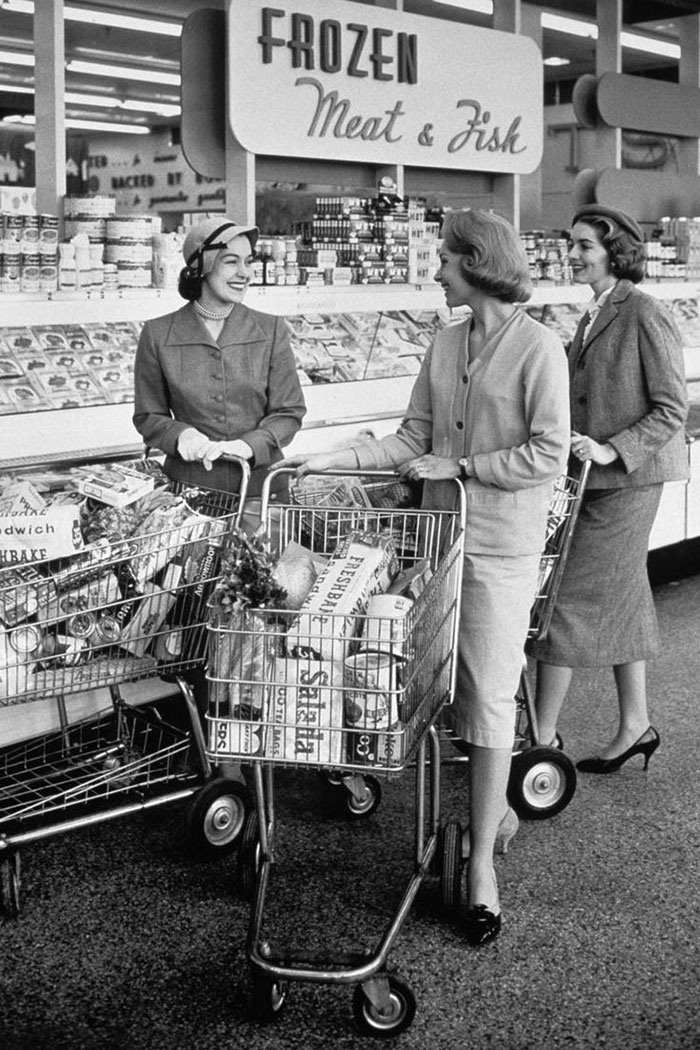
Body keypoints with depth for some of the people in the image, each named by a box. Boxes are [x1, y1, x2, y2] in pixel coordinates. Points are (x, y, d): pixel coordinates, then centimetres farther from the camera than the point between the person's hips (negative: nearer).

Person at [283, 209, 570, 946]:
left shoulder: (538, 347, -11)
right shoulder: (446, 342, 7)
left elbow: (548, 456, -16)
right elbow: (415, 436, 10)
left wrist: (457, 467, -14)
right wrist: (334, 460, 2)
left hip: (501, 550, -6)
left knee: (490, 697, 0)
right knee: (453, 686, 14)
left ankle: (481, 859, 10)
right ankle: (494, 809, 35)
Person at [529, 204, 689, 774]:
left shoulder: (645, 315, -13)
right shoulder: (593, 316, 12)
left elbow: (671, 409, -15)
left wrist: (612, 449, -22)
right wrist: (575, 441, 8)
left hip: (627, 479, -9)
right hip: (596, 478, 9)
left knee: (570, 598, -6)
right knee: (622, 601, 15)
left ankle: (541, 737, 3)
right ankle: (635, 725, 27)